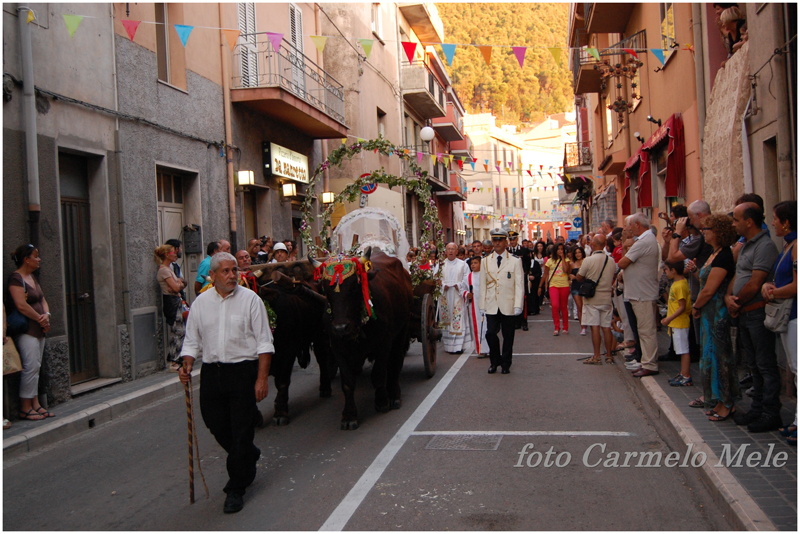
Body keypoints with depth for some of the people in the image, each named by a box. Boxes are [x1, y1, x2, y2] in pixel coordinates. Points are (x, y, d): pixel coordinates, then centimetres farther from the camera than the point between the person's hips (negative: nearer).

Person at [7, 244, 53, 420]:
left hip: (39, 330, 9)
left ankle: (35, 404, 13)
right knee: (31, 367, -9)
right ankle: (25, 408, -2)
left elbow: (42, 300, 18)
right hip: (26, 331, -9)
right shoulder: (16, 278, -12)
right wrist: (40, 319, -11)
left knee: (35, 368, 9)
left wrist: (46, 315, -1)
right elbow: (21, 305, -20)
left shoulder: (32, 277, 16)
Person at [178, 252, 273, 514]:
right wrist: (187, 365, -6)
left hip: (243, 370, -4)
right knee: (216, 425, 10)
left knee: (241, 431, -1)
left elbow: (264, 342, -4)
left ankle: (236, 488, 14)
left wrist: (262, 378, -11)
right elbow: (192, 341, 13)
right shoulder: (201, 302, 8)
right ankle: (249, 457, 40)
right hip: (212, 372, 4)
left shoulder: (250, 299, -3)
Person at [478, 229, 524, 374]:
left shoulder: (515, 261, 5)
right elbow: (483, 285, 9)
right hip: (491, 306, 1)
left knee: (508, 337, 4)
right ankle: (494, 361, 13)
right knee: (490, 334, -8)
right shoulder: (485, 261, 11)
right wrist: (481, 305, 3)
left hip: (508, 306, -1)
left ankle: (505, 364, 19)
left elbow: (519, 285, 0)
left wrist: (518, 306, -8)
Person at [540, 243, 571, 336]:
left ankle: (565, 327, 21)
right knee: (555, 305, -17)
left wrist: (563, 258, -9)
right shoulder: (550, 261, 8)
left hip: (564, 285, 0)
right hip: (553, 285, 0)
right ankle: (556, 328, -9)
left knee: (563, 307, 6)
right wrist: (540, 286, 13)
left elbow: (566, 270, -15)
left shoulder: (566, 260, 5)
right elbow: (545, 274, 13)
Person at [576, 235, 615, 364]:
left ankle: (596, 356, 0)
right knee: (606, 327, 8)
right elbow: (613, 279, 13)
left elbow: (579, 278, -6)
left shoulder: (588, 260, -14)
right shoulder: (611, 260, 1)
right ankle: (609, 355, 13)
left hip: (592, 298, -4)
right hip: (606, 297, 4)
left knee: (595, 327, -2)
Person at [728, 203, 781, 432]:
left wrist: (737, 302, -8)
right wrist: (729, 297, -3)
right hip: (744, 314, 10)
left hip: (758, 312, -10)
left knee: (766, 366, -3)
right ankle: (757, 410, 24)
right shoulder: (745, 246, 16)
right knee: (754, 366, 16)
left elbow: (755, 284, -21)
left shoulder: (765, 246, -16)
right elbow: (737, 277, 16)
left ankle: (771, 414, 4)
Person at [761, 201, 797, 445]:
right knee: (794, 368, 14)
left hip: (794, 315, -10)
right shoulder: (787, 245, 15)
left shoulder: (796, 245, -16)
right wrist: (769, 286, -3)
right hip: (786, 315, 10)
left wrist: (773, 293, -7)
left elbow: (796, 286, -21)